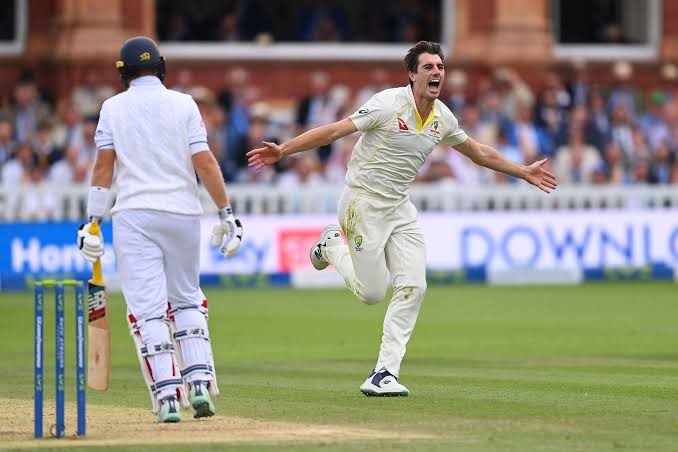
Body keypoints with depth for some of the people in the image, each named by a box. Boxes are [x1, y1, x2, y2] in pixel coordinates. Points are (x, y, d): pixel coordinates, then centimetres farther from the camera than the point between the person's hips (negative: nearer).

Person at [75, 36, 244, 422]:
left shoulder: (113, 108, 4)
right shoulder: (184, 105, 3)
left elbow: (104, 165, -1)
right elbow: (205, 162, -4)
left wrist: (93, 220, 1)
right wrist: (227, 213, -1)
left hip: (135, 217, -1)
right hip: (183, 213, 1)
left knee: (147, 307, -3)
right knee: (187, 300, 17)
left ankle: (167, 398, -13)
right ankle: (200, 384, 4)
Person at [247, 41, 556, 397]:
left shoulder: (443, 118, 4)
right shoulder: (389, 104, -17)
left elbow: (479, 152, 21)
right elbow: (335, 130, -21)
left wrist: (524, 173, 24)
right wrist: (283, 150, -29)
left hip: (400, 208, 6)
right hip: (364, 204, -6)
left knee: (412, 287, -7)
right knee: (371, 293, -4)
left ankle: (384, 374, -4)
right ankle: (332, 246, 26)